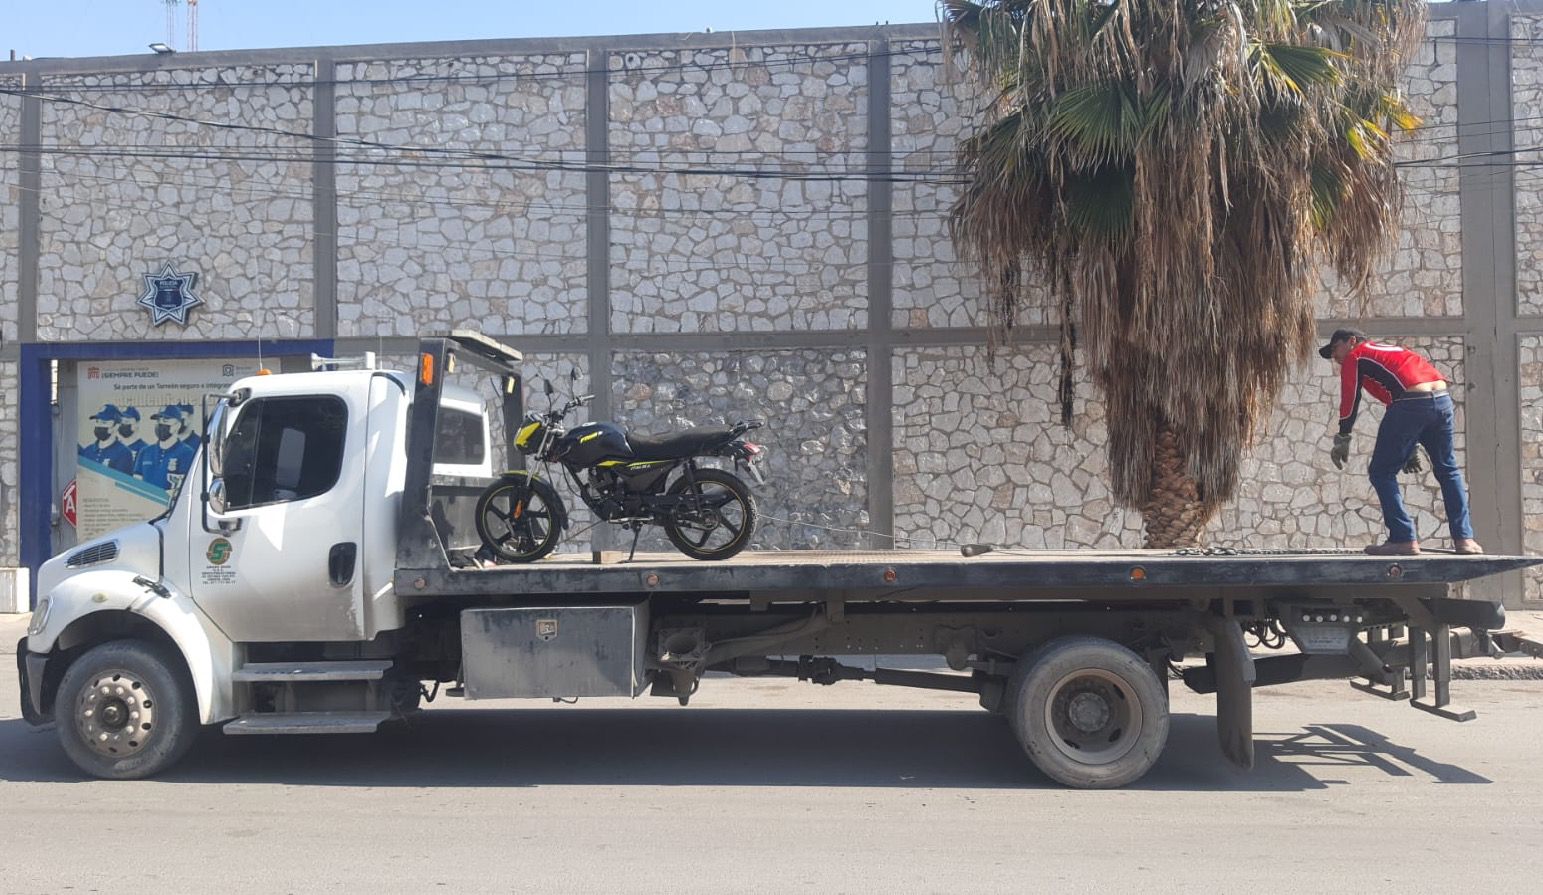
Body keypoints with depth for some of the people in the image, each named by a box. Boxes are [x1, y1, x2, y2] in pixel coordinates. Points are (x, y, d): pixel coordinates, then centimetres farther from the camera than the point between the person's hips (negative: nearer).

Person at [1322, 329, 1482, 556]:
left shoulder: (1355, 356, 15)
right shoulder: (1389, 350, 36)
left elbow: (1350, 400, 7)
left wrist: (1341, 441, 12)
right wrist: (1410, 450, 34)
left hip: (1411, 401, -7)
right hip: (1443, 399, 7)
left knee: (1381, 472, 4)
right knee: (1448, 471, 21)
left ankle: (1404, 539, -1)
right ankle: (1464, 539, 17)